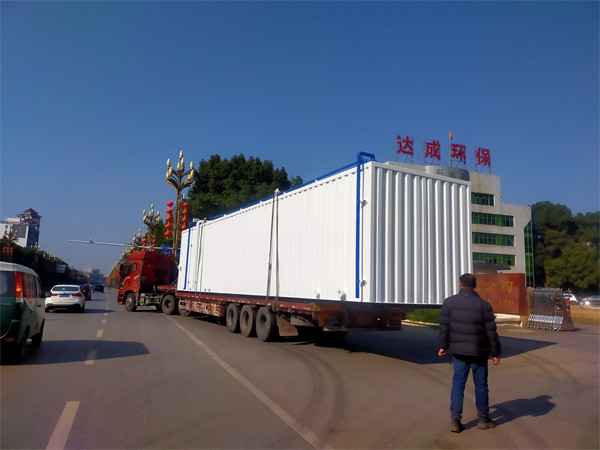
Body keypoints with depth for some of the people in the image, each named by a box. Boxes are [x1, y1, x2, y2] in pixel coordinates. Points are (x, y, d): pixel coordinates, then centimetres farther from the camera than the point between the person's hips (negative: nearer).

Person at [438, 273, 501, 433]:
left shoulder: (449, 302, -3)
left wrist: (443, 345, 11)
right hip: (479, 352, -1)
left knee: (458, 383, 8)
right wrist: (495, 353, 4)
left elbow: (444, 326, 0)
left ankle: (455, 419, 4)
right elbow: (491, 331, -4)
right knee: (481, 385, 12)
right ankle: (483, 419, 24)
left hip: (458, 350, 1)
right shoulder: (484, 305, -6)